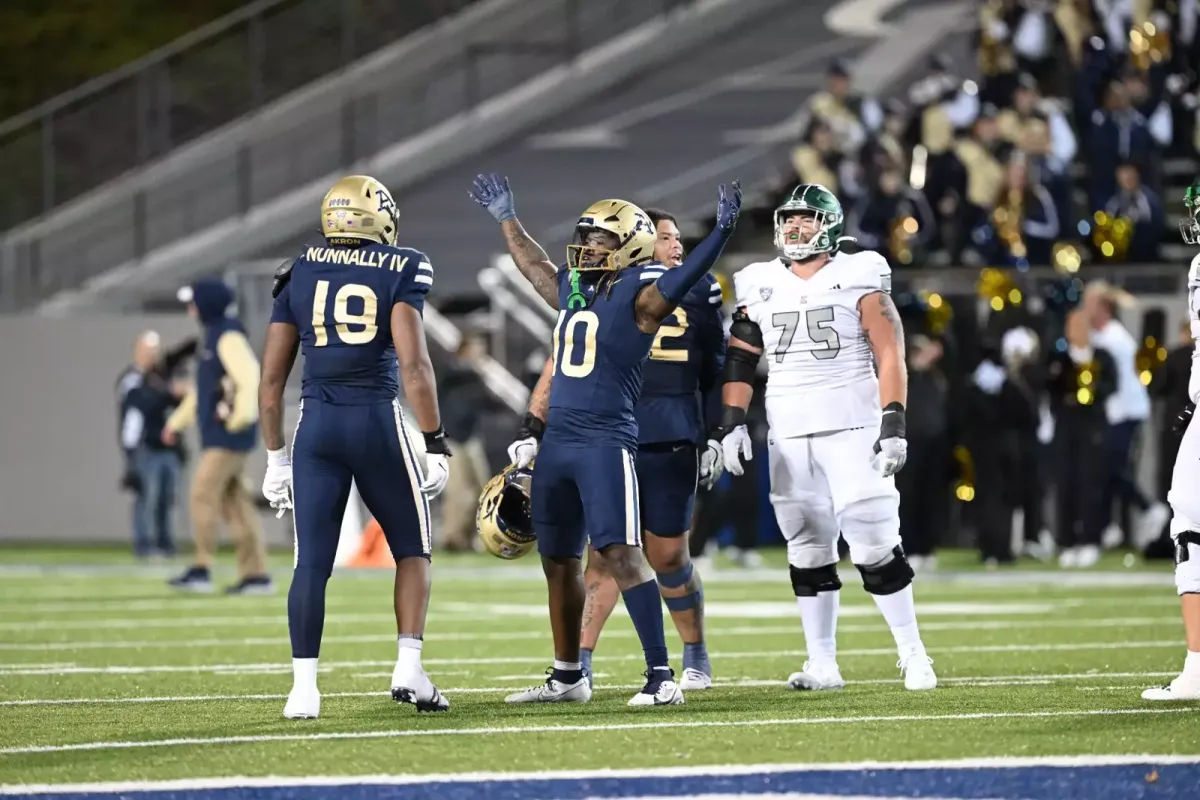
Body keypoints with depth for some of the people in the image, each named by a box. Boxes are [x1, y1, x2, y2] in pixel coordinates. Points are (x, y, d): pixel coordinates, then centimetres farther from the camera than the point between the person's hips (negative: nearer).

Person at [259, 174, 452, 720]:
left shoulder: (299, 276, 10)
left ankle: (304, 685, -5)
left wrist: (276, 457, 18)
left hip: (316, 426, 2)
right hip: (377, 419, -2)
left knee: (312, 561, 2)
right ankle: (408, 668, 3)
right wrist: (436, 444, -7)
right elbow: (413, 365, -11)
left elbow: (272, 377, 10)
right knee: (412, 548, 14)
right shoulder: (399, 273, 0)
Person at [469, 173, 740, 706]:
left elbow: (683, 278, -23)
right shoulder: (573, 291, 16)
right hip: (556, 442, 8)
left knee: (621, 556, -16)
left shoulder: (639, 295, -6)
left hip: (606, 442, -8)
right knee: (558, 562, 14)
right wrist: (506, 219, 47)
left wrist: (722, 232, -36)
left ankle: (661, 676, -16)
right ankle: (567, 678, 26)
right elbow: (535, 266, 36)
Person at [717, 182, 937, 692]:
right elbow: (739, 361, 14)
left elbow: (890, 357, -4)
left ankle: (913, 654, 0)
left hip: (853, 430, -4)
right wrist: (732, 423, 4)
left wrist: (893, 425, -12)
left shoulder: (858, 279, -1)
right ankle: (821, 665, 10)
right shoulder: (761, 287, 11)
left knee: (876, 546, -8)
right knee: (808, 552, 5)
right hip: (789, 437, 4)